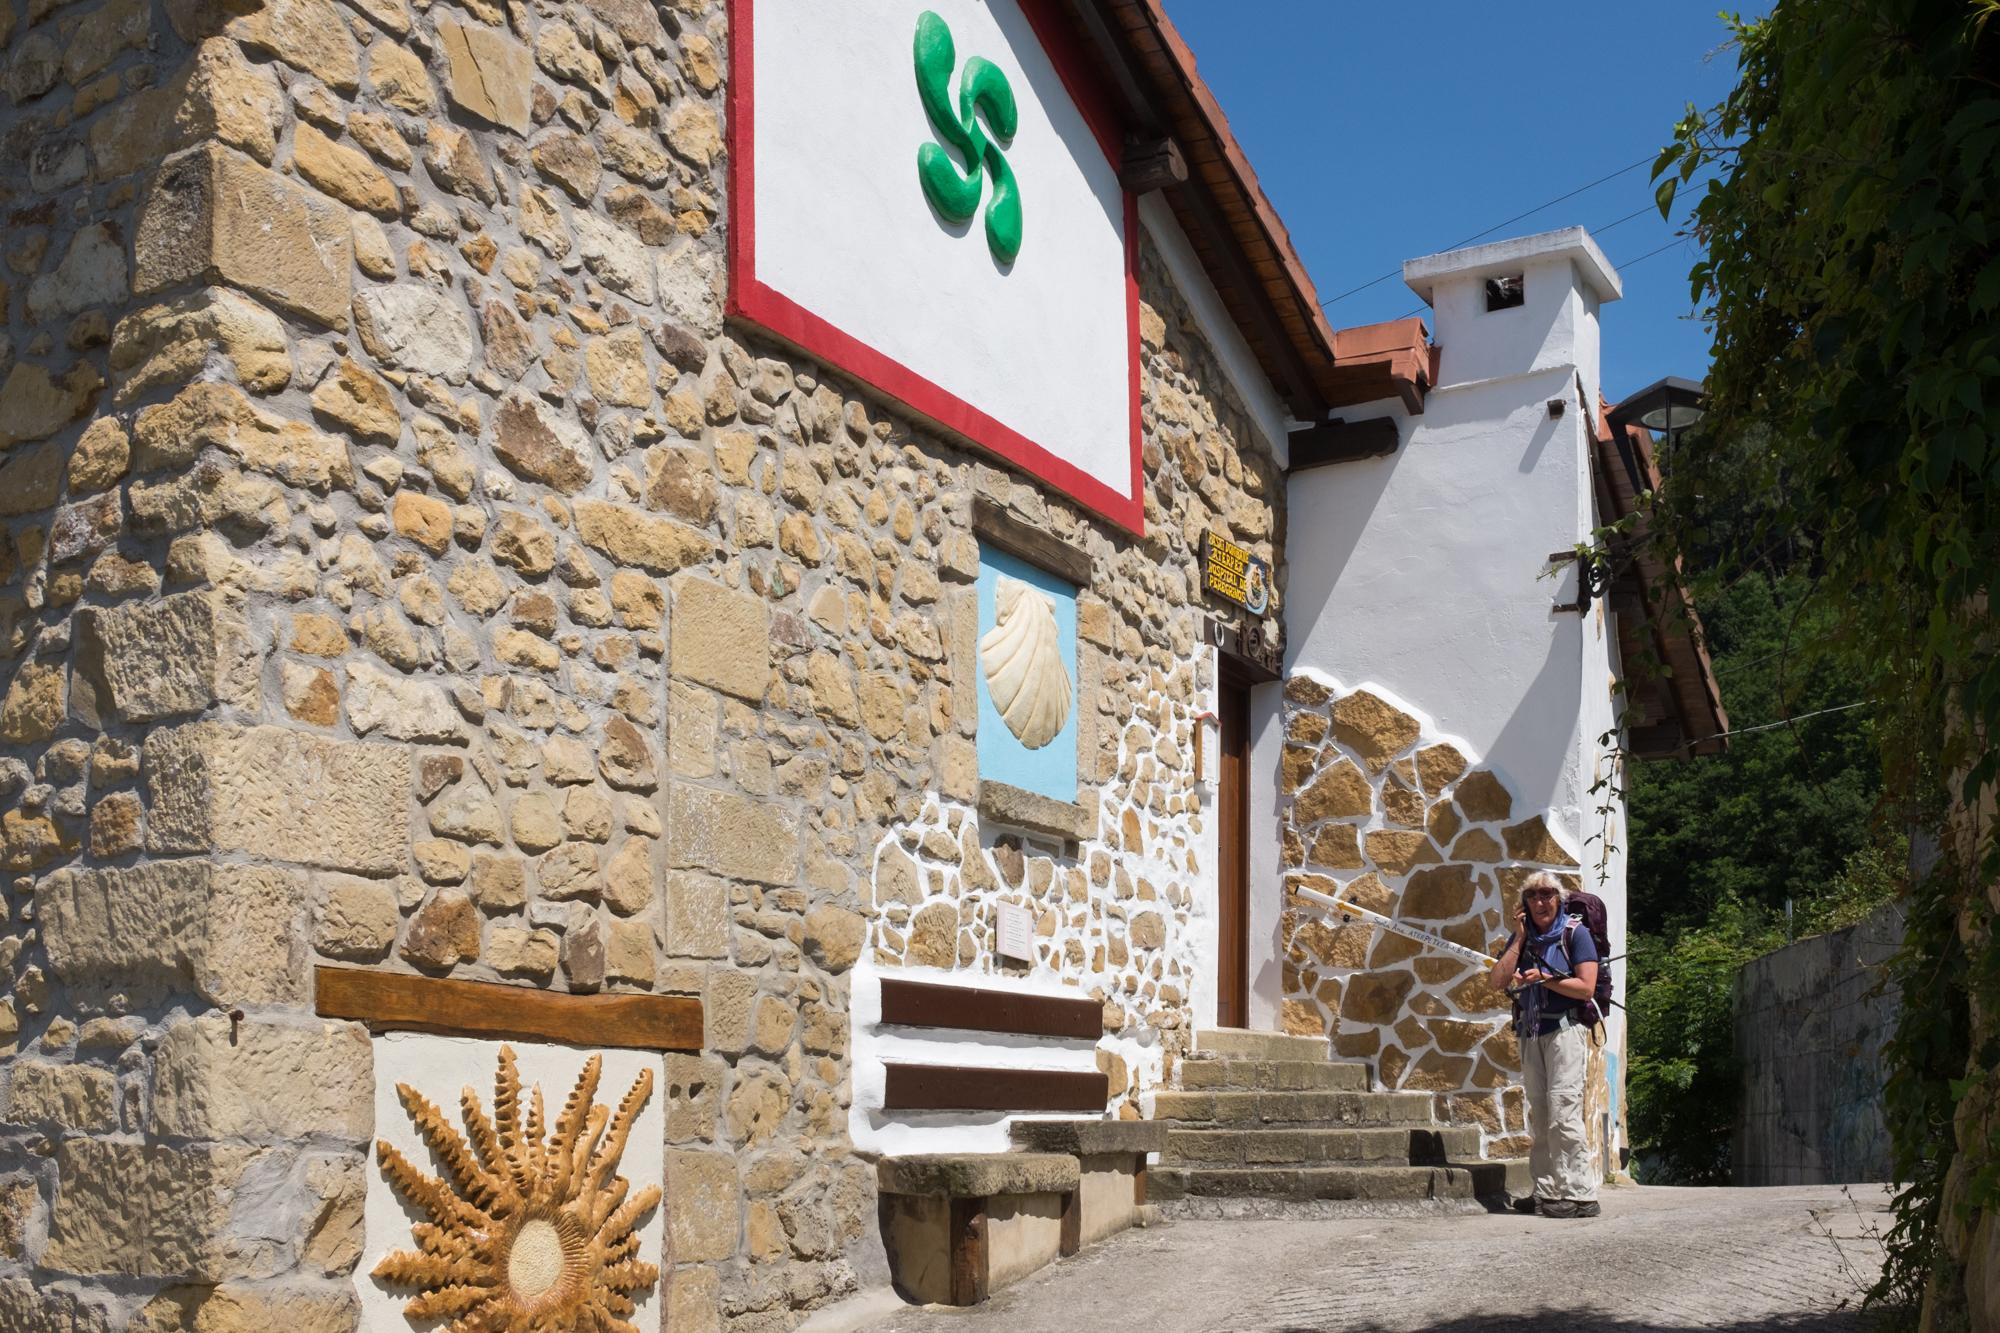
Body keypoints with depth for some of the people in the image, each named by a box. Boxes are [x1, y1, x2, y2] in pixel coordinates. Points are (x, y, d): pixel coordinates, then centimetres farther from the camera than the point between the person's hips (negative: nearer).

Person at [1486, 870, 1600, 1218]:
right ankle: (1548, 1192, 9)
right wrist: (1519, 939, 1)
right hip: (1531, 1033, 6)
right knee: (1539, 1116, 5)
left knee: (1562, 1111, -14)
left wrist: (1544, 979, -13)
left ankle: (1580, 1194, -13)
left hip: (1566, 1029, -6)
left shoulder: (1575, 934, 0)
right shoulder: (1522, 938, 15)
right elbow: (1497, 981, 3)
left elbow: (1586, 988, -8)